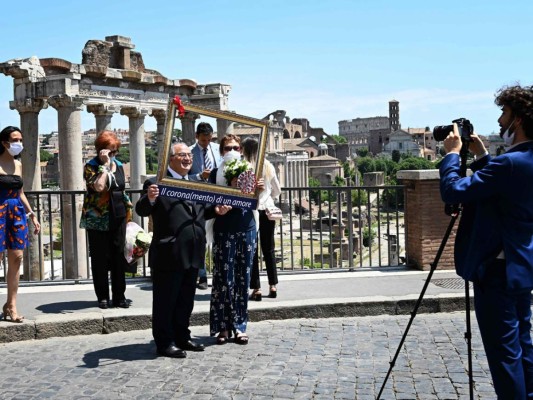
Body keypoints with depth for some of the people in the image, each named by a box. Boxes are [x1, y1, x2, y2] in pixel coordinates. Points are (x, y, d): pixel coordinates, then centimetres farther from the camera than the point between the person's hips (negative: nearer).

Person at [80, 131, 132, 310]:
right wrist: (105, 164, -19)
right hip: (97, 219, -5)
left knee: (118, 257, 6)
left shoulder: (118, 165, 12)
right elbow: (98, 186, -24)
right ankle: (103, 297, 12)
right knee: (100, 258, 3)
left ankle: (119, 296, 13)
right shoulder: (91, 166, -6)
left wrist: (128, 208, 18)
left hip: (117, 218, 5)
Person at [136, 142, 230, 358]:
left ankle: (182, 337, 31)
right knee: (165, 301, 4)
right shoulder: (157, 183, -8)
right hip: (168, 254, -7)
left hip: (192, 254, 8)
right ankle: (165, 342, 14)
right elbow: (141, 210, -16)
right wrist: (149, 198, -36)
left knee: (186, 300, 18)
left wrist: (215, 210, 4)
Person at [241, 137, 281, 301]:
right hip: (267, 209, 4)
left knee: (252, 250, 4)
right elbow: (277, 191, 12)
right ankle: (273, 286, 18)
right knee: (268, 249, 14)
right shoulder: (268, 166, 3)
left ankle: (256, 289, 4)